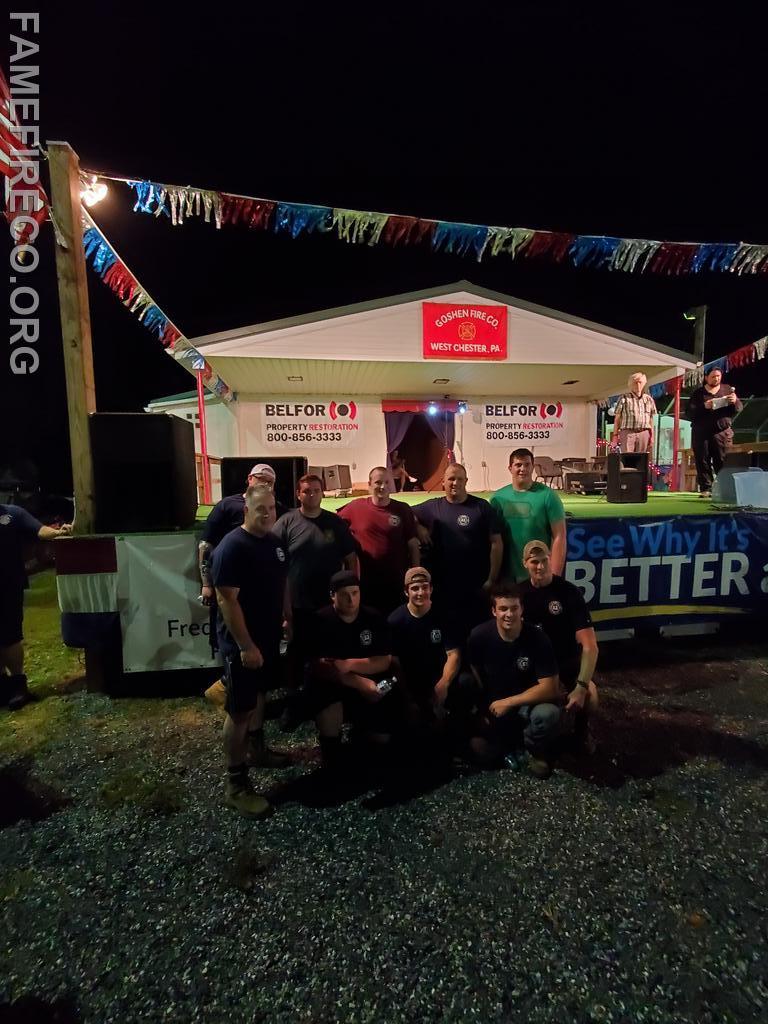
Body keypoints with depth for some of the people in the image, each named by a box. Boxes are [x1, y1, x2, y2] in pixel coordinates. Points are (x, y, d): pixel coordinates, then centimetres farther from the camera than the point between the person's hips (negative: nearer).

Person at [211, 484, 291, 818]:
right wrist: (246, 646, -24)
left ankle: (256, 748, 44)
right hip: (243, 643, -8)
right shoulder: (232, 547, -22)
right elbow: (227, 600, -24)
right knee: (240, 710, 1)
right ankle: (236, 785, 14)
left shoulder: (275, 542, 3)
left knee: (260, 694, 23)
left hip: (269, 636, 8)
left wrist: (288, 619, 14)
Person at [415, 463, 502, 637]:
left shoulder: (482, 507, -1)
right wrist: (418, 527, -3)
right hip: (442, 587, 2)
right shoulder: (431, 507, 7)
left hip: (476, 588, -2)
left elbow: (496, 543, -3)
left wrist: (492, 580, -7)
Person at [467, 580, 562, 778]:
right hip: (494, 705, 2)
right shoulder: (479, 636, -18)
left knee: (547, 714, -34)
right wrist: (483, 710, -2)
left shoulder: (537, 639, -23)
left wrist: (508, 702, -22)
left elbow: (550, 688, -23)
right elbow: (475, 676, -2)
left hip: (529, 702, -2)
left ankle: (537, 752, 1)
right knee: (481, 749, -17)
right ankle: (511, 741, 18)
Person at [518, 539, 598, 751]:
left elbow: (590, 646, -22)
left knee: (589, 699, -29)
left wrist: (582, 686, -32)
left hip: (569, 660, -2)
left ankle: (581, 727, 8)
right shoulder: (520, 592, -5)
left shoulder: (569, 592, -17)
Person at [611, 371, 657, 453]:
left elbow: (651, 420, 18)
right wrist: (615, 435, -3)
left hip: (643, 433, 3)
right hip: (628, 433, -3)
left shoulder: (649, 399, 15)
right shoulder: (624, 398, 6)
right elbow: (617, 418, 5)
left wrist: (652, 436, 11)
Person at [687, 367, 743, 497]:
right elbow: (690, 412, -3)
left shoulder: (727, 390, 14)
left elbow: (739, 408, 10)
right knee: (703, 462, -2)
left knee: (723, 462, -3)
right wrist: (704, 406, -19)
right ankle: (705, 489, 2)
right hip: (701, 433, -1)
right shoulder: (698, 393, 8)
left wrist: (735, 402, -11)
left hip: (722, 432, 1)